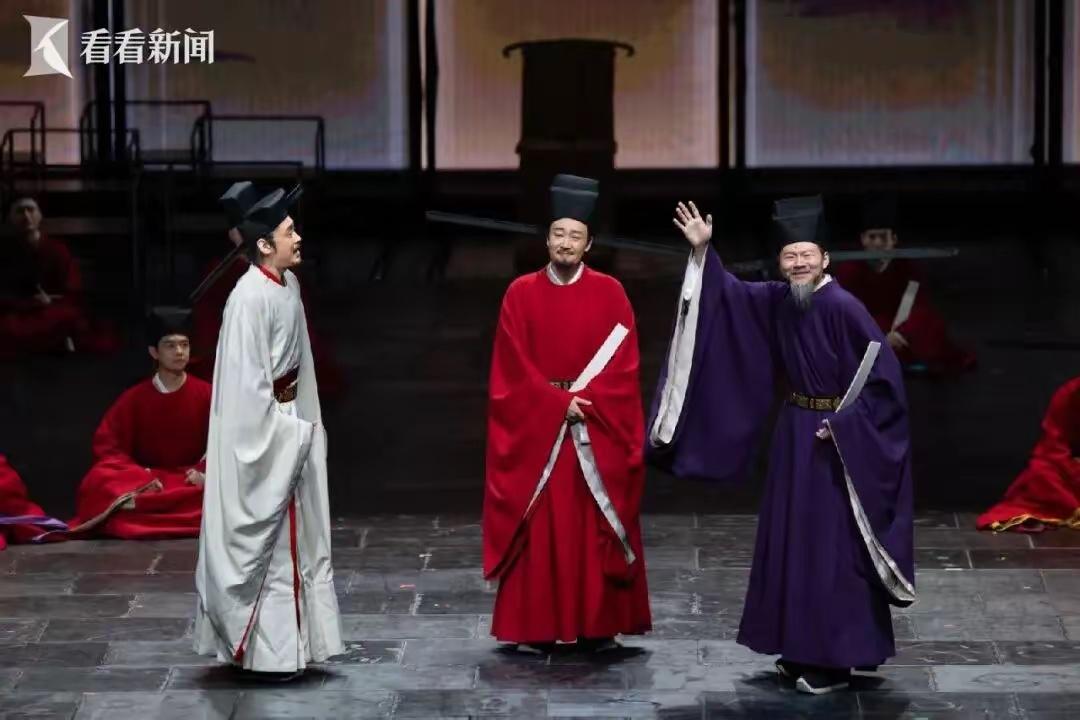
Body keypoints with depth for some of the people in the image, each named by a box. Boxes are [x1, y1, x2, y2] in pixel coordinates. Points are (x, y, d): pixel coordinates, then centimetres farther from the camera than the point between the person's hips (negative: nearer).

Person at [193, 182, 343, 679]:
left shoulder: (288, 285, 6)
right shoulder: (249, 297, -21)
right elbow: (247, 378, -21)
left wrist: (303, 423, 13)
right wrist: (287, 431, -16)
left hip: (285, 421, 9)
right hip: (257, 429, -9)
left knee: (290, 531, 14)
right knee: (263, 535, -2)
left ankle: (282, 639, 23)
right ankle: (267, 650, 5)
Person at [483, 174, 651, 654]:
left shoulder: (609, 293, 3)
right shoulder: (521, 293, 2)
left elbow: (623, 364, -3)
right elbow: (513, 368, -3)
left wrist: (584, 399, -15)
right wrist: (559, 402, -13)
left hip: (598, 431, 0)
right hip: (534, 429, 0)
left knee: (596, 527, 2)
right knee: (537, 528, -1)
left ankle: (598, 626, 7)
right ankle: (533, 628, 3)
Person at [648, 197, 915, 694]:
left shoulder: (843, 307, -19)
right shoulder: (777, 301, 2)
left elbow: (883, 371, -19)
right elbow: (729, 294, 14)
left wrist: (843, 424, -19)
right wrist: (702, 252, 1)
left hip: (836, 441, -8)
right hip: (794, 435, 8)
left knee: (831, 547, -4)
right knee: (790, 541, 12)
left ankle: (835, 660, 3)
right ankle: (803, 649, 22)